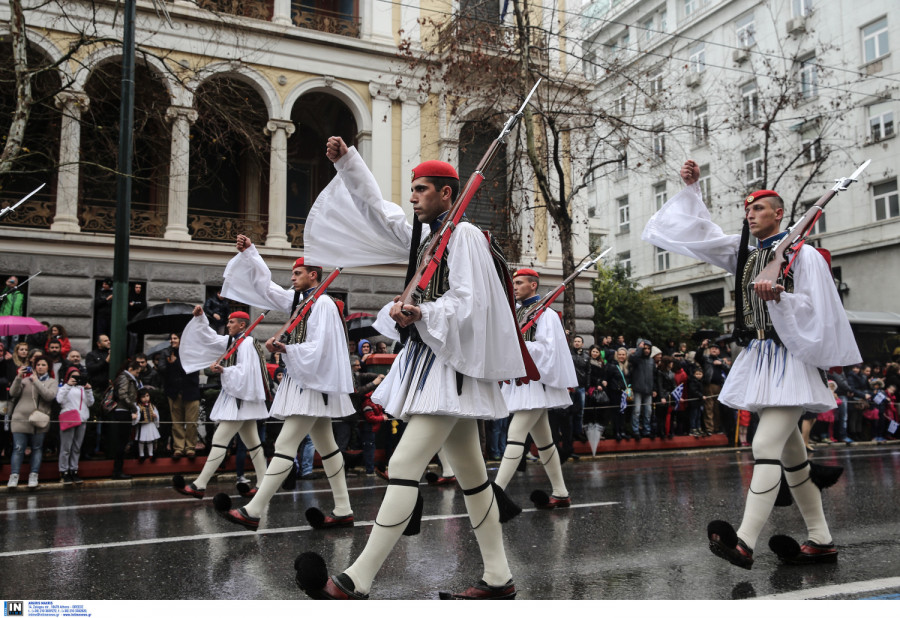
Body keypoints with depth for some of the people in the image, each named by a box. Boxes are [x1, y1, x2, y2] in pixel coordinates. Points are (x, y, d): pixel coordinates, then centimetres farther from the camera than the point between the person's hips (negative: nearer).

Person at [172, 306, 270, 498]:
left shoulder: (247, 343, -14)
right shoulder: (232, 342, 16)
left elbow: (245, 371, -23)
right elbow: (210, 338, 18)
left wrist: (223, 371, -22)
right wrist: (200, 318, 10)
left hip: (241, 398, -10)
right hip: (237, 397, 10)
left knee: (219, 440, -12)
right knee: (252, 442, 9)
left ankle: (200, 485, -12)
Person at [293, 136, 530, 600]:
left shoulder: (464, 234, -8)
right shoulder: (425, 236, 19)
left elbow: (470, 301, -17)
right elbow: (377, 210, 23)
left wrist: (421, 314, -30)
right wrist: (346, 161, 18)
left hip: (449, 364, -10)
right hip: (431, 360, 10)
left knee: (404, 464, -14)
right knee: (469, 472, 10)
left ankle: (357, 582, -12)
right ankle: (498, 579, 17)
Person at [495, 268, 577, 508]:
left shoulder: (544, 313, -7)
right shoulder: (518, 314, 18)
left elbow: (547, 348, -16)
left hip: (535, 381, -9)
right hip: (521, 380, 9)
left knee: (515, 434, -16)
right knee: (542, 440, 11)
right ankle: (560, 494, 18)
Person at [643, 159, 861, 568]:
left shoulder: (803, 254, -5)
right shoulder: (743, 252, 13)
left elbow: (815, 310, -10)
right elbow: (701, 233, 13)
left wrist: (779, 296, -26)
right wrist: (691, 189, 8)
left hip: (788, 361, -7)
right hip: (757, 360, 7)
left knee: (766, 446, -17)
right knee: (789, 449, 10)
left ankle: (743, 543, -21)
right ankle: (820, 541, 20)